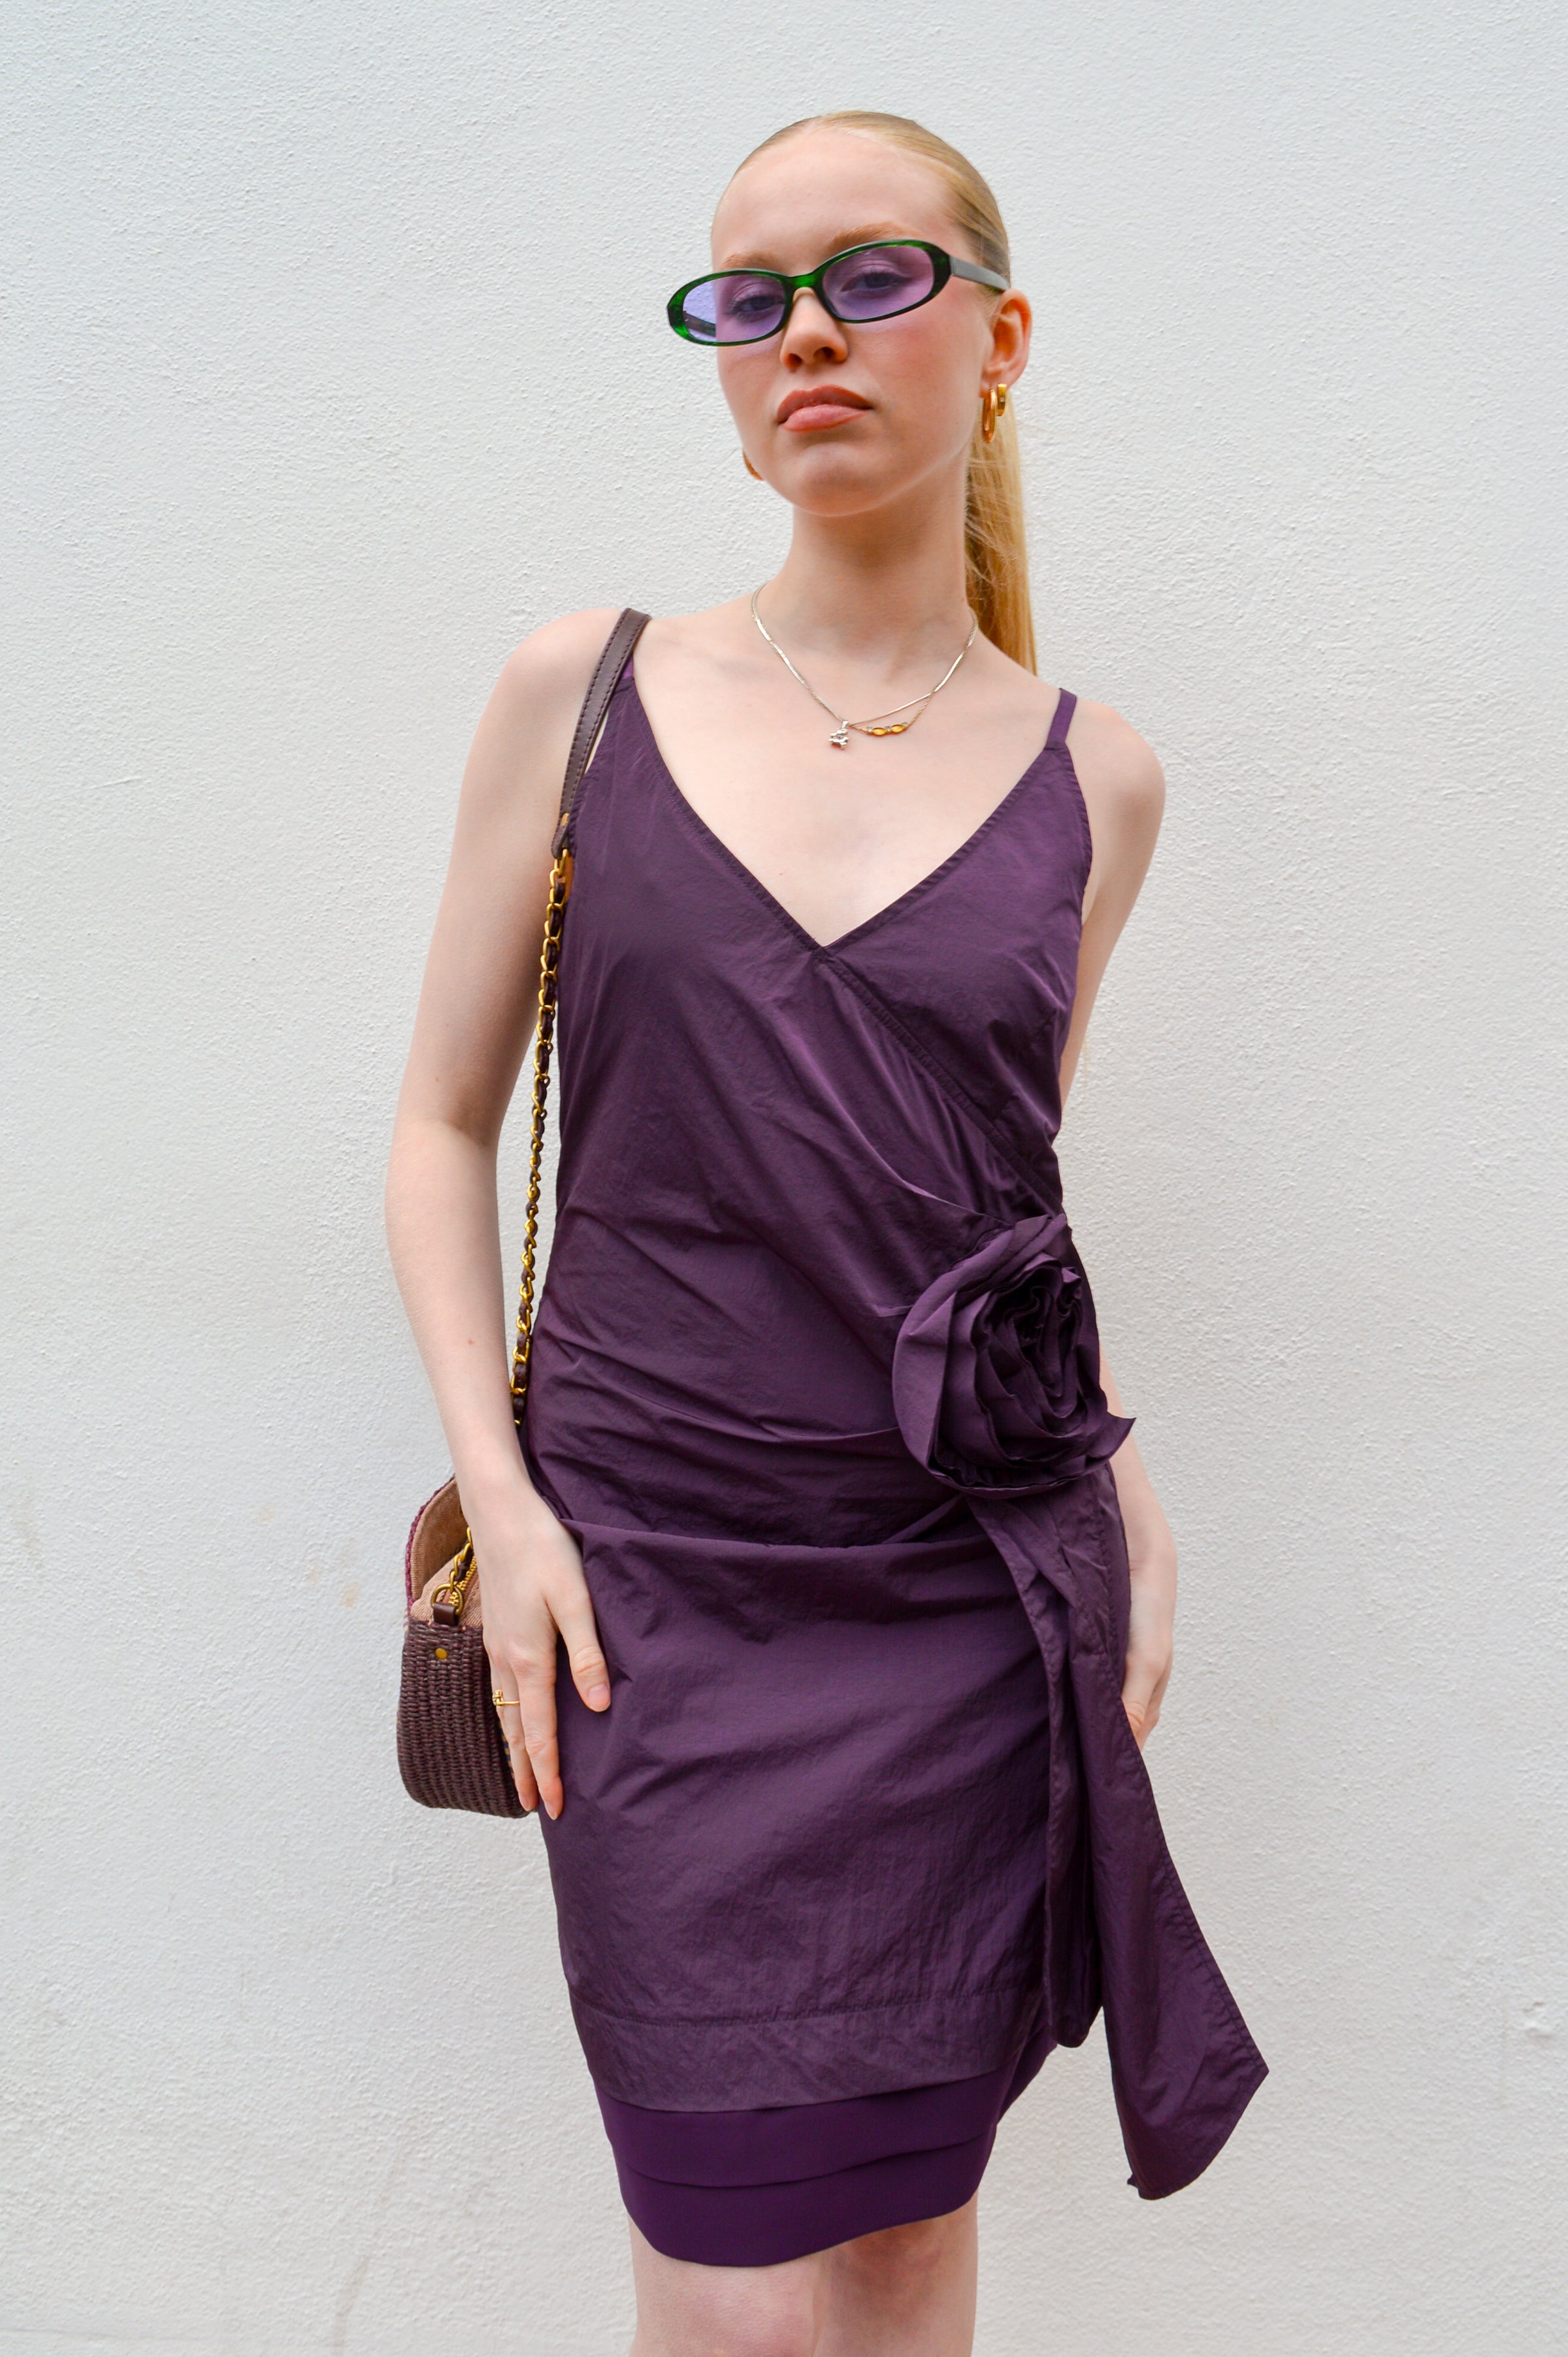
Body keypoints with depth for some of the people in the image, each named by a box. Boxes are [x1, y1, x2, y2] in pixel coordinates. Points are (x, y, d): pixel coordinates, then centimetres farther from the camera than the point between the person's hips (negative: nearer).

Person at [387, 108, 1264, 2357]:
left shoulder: (1090, 775, 5)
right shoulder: (584, 692, 1)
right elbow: (446, 1118, 4)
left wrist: (1124, 1480, 3)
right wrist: (499, 1492, -6)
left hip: (982, 1581, 2)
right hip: (662, 1583, -1)